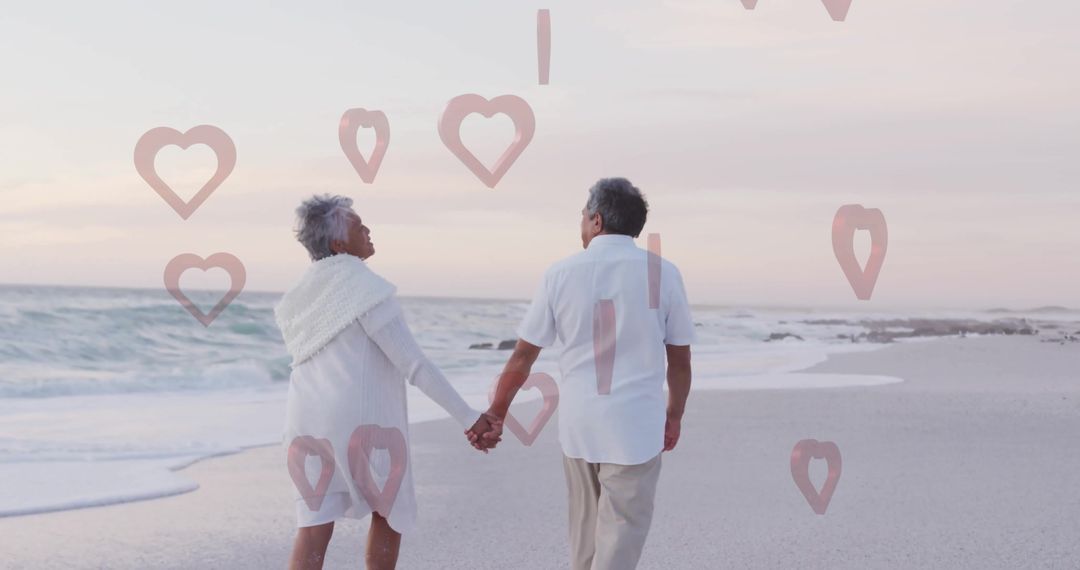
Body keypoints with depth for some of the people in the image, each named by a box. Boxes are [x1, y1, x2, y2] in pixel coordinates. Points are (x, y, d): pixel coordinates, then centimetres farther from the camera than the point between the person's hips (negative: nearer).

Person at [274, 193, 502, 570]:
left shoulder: (300, 295, 8)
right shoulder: (366, 288, -15)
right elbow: (414, 365, -17)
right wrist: (469, 419, -11)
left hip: (311, 422, 6)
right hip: (363, 423, -6)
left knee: (315, 527, 1)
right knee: (391, 514, 18)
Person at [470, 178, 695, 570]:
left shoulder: (561, 273, -2)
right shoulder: (662, 273, -5)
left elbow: (522, 356, 1)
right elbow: (680, 360, 0)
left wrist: (495, 413, 12)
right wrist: (674, 415, 15)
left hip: (577, 422, 3)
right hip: (634, 425, -2)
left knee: (585, 527, 20)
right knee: (621, 531, 3)